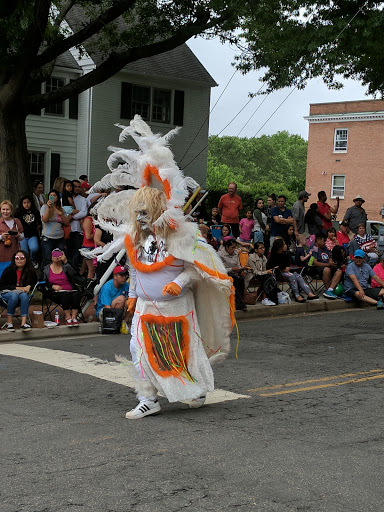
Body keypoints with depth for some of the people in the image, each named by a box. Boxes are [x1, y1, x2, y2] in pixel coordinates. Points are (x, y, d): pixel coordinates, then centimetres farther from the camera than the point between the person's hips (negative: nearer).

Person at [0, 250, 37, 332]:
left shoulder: (30, 271, 0)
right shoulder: (9, 270, -8)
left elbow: (34, 283, 16)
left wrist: (29, 286, -8)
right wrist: (16, 288, -13)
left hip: (22, 292, 2)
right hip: (7, 292, -2)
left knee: (24, 296, -34)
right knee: (14, 295, -38)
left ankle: (23, 323, -44)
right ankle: (9, 323, -31)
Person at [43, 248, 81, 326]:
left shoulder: (65, 266, 14)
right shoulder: (46, 269, 16)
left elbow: (72, 274, -8)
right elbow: (44, 284, 13)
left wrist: (65, 261, -9)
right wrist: (53, 286, -7)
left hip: (71, 290, 1)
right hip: (57, 293, -1)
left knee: (76, 294, -34)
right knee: (66, 294, -36)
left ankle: (74, 317, -35)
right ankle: (68, 317, -34)